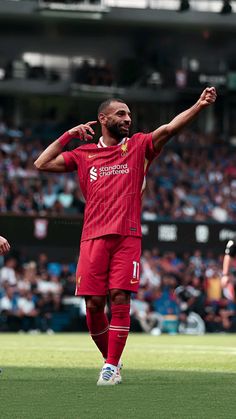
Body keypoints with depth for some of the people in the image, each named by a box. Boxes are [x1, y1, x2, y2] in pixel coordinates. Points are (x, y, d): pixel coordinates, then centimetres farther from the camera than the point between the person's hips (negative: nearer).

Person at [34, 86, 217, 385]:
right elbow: (42, 164, 12)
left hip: (127, 237, -1)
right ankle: (110, 359, 16)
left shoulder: (138, 146, 12)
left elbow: (169, 128, -3)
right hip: (93, 237, 1)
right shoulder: (84, 154, 15)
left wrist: (199, 106, -17)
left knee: (120, 299, -10)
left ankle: (112, 366, -6)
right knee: (93, 304, -3)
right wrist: (69, 135, 8)